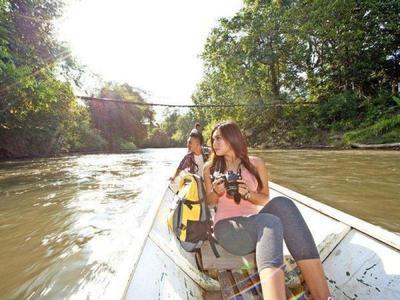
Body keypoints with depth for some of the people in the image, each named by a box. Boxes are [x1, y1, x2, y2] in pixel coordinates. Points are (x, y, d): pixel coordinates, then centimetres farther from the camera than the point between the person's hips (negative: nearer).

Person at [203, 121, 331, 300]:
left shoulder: (256, 164, 9)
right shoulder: (210, 167, 9)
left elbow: (265, 199, 11)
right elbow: (209, 202, 14)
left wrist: (247, 193, -12)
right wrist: (216, 192, -11)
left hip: (254, 221, 2)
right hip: (227, 226, -2)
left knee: (282, 204, -31)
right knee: (270, 223, -35)